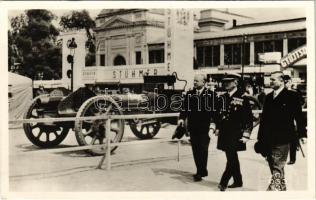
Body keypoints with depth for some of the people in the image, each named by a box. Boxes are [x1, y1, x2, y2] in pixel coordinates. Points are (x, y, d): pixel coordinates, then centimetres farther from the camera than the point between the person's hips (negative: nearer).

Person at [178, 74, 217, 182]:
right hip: (193, 126, 4)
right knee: (195, 149, 8)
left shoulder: (210, 94, -1)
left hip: (204, 126, -4)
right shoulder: (189, 94, 9)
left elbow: (214, 110, -2)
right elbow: (184, 108, 6)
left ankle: (201, 172, 4)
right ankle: (201, 171, 20)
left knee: (203, 149, -4)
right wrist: (182, 118, -10)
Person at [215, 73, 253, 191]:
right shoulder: (223, 98, 9)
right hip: (224, 133, 7)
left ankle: (224, 182, -5)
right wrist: (217, 128, 14)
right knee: (232, 158, 14)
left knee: (231, 157, -9)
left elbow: (249, 118, -10)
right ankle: (238, 181, 26)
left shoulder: (242, 98, -9)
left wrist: (246, 134, -13)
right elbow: (219, 114, 19)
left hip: (236, 134, -6)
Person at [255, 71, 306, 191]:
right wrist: (260, 138, 12)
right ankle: (282, 190, 31)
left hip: (281, 141, -6)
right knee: (276, 169, 16)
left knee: (277, 170, -8)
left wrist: (301, 135, -7)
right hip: (268, 141, 6)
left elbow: (299, 118, -5)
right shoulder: (269, 97, 12)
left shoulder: (291, 97, -5)